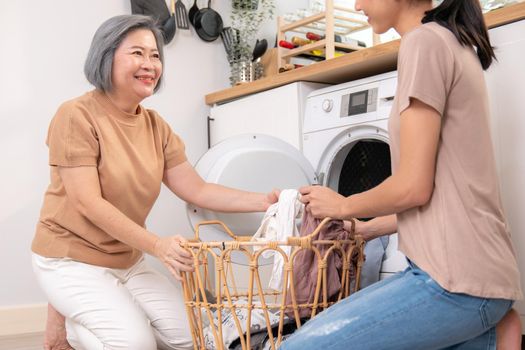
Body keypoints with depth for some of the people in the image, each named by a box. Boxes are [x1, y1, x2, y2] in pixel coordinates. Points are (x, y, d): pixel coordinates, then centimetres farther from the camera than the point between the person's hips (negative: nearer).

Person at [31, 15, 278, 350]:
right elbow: (90, 204, -23)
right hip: (73, 259, -7)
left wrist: (264, 201, -15)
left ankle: (82, 318, 15)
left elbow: (197, 190, -2)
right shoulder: (78, 116, -17)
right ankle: (67, 323, 7)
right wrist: (157, 245, -33)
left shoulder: (156, 125, 2)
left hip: (129, 261, 7)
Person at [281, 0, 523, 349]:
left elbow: (414, 187, -15)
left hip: (456, 280, -9)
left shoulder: (424, 41, -11)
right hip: (476, 271, 9)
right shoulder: (454, 43, 17)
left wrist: (343, 206, 2)